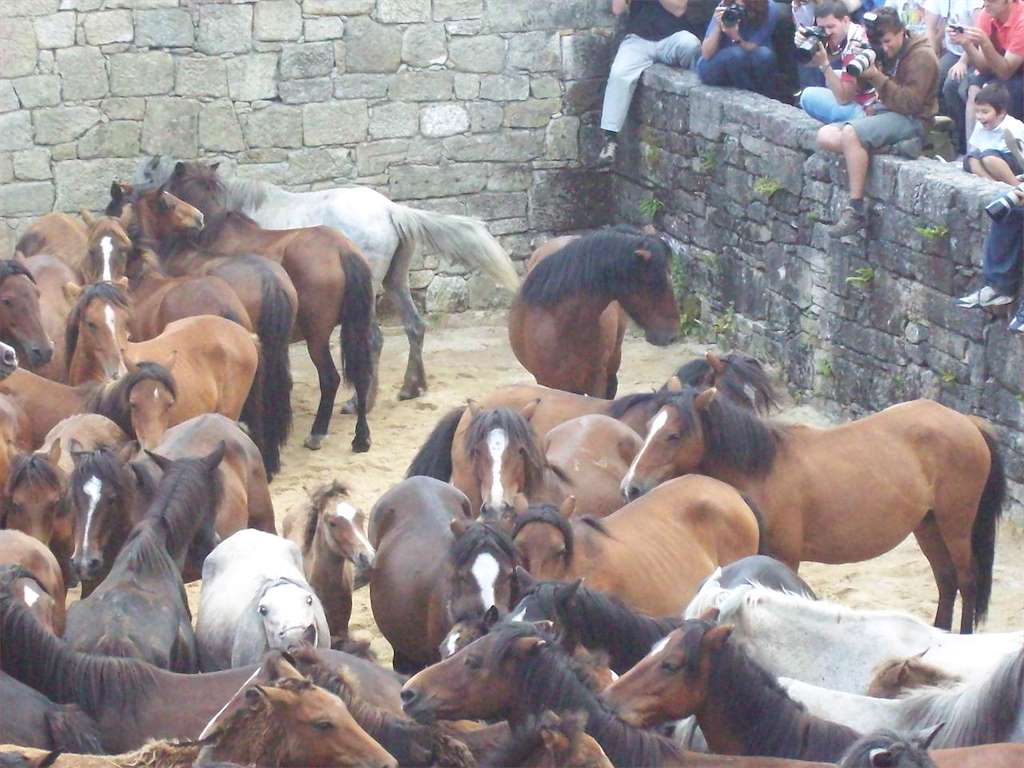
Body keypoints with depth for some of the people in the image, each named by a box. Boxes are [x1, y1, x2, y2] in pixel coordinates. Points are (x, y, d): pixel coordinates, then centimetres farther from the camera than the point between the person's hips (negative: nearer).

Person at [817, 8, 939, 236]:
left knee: (850, 133, -31)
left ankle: (856, 211, -32)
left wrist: (877, 78, -23)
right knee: (826, 136, -7)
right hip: (884, 113, 9)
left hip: (911, 121, -9)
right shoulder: (885, 53, 15)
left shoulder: (921, 56, -9)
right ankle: (891, 147, -13)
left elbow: (910, 102, -18)